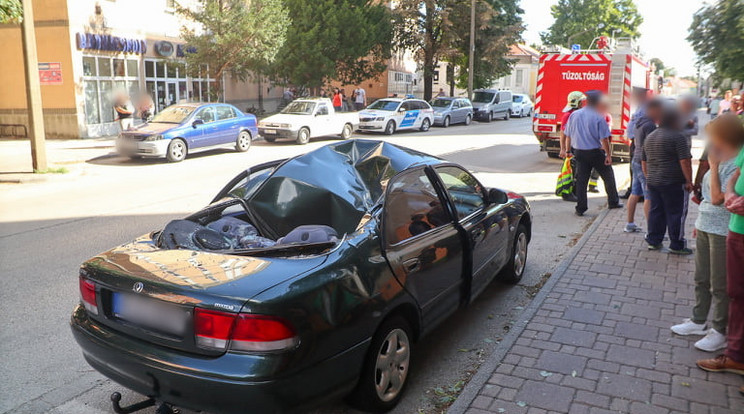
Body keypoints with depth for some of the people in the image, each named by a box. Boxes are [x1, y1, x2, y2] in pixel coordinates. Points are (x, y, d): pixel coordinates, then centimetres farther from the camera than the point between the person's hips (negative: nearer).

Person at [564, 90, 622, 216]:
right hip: (596, 152, -3)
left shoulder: (574, 115, 0)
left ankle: (580, 208, 5)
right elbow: (604, 138, -14)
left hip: (579, 152, 4)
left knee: (581, 180, 7)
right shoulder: (599, 117, -13)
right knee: (608, 176, 16)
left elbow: (568, 136, 6)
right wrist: (608, 155, -7)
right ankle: (613, 202, 26)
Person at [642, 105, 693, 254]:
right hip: (673, 183, -7)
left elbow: (644, 161, 19)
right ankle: (676, 246, 6)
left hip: (653, 181, 7)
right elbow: (685, 161, -17)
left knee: (655, 211, 13)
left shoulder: (649, 137, 13)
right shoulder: (677, 137, -12)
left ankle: (653, 241, 17)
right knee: (676, 213, 1)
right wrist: (689, 181, -11)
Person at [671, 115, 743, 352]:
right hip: (706, 227, 9)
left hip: (722, 232, -9)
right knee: (701, 279, 18)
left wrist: (713, 166, -20)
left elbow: (717, 198, -25)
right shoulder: (721, 161, 9)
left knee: (720, 285, 2)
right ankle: (699, 321, 32)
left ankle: (720, 332, 15)